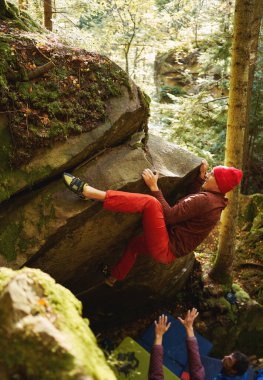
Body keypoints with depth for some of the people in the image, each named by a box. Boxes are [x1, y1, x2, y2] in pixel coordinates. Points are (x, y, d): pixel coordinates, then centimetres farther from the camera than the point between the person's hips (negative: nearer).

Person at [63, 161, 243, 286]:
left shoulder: (204, 200, -19)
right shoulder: (214, 200, 10)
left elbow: (169, 215, -22)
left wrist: (154, 187, -17)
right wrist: (201, 177, 20)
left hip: (165, 250, -10)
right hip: (169, 251, 10)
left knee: (150, 202, -27)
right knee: (135, 243, 35)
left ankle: (88, 191, -35)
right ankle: (113, 279, 51)